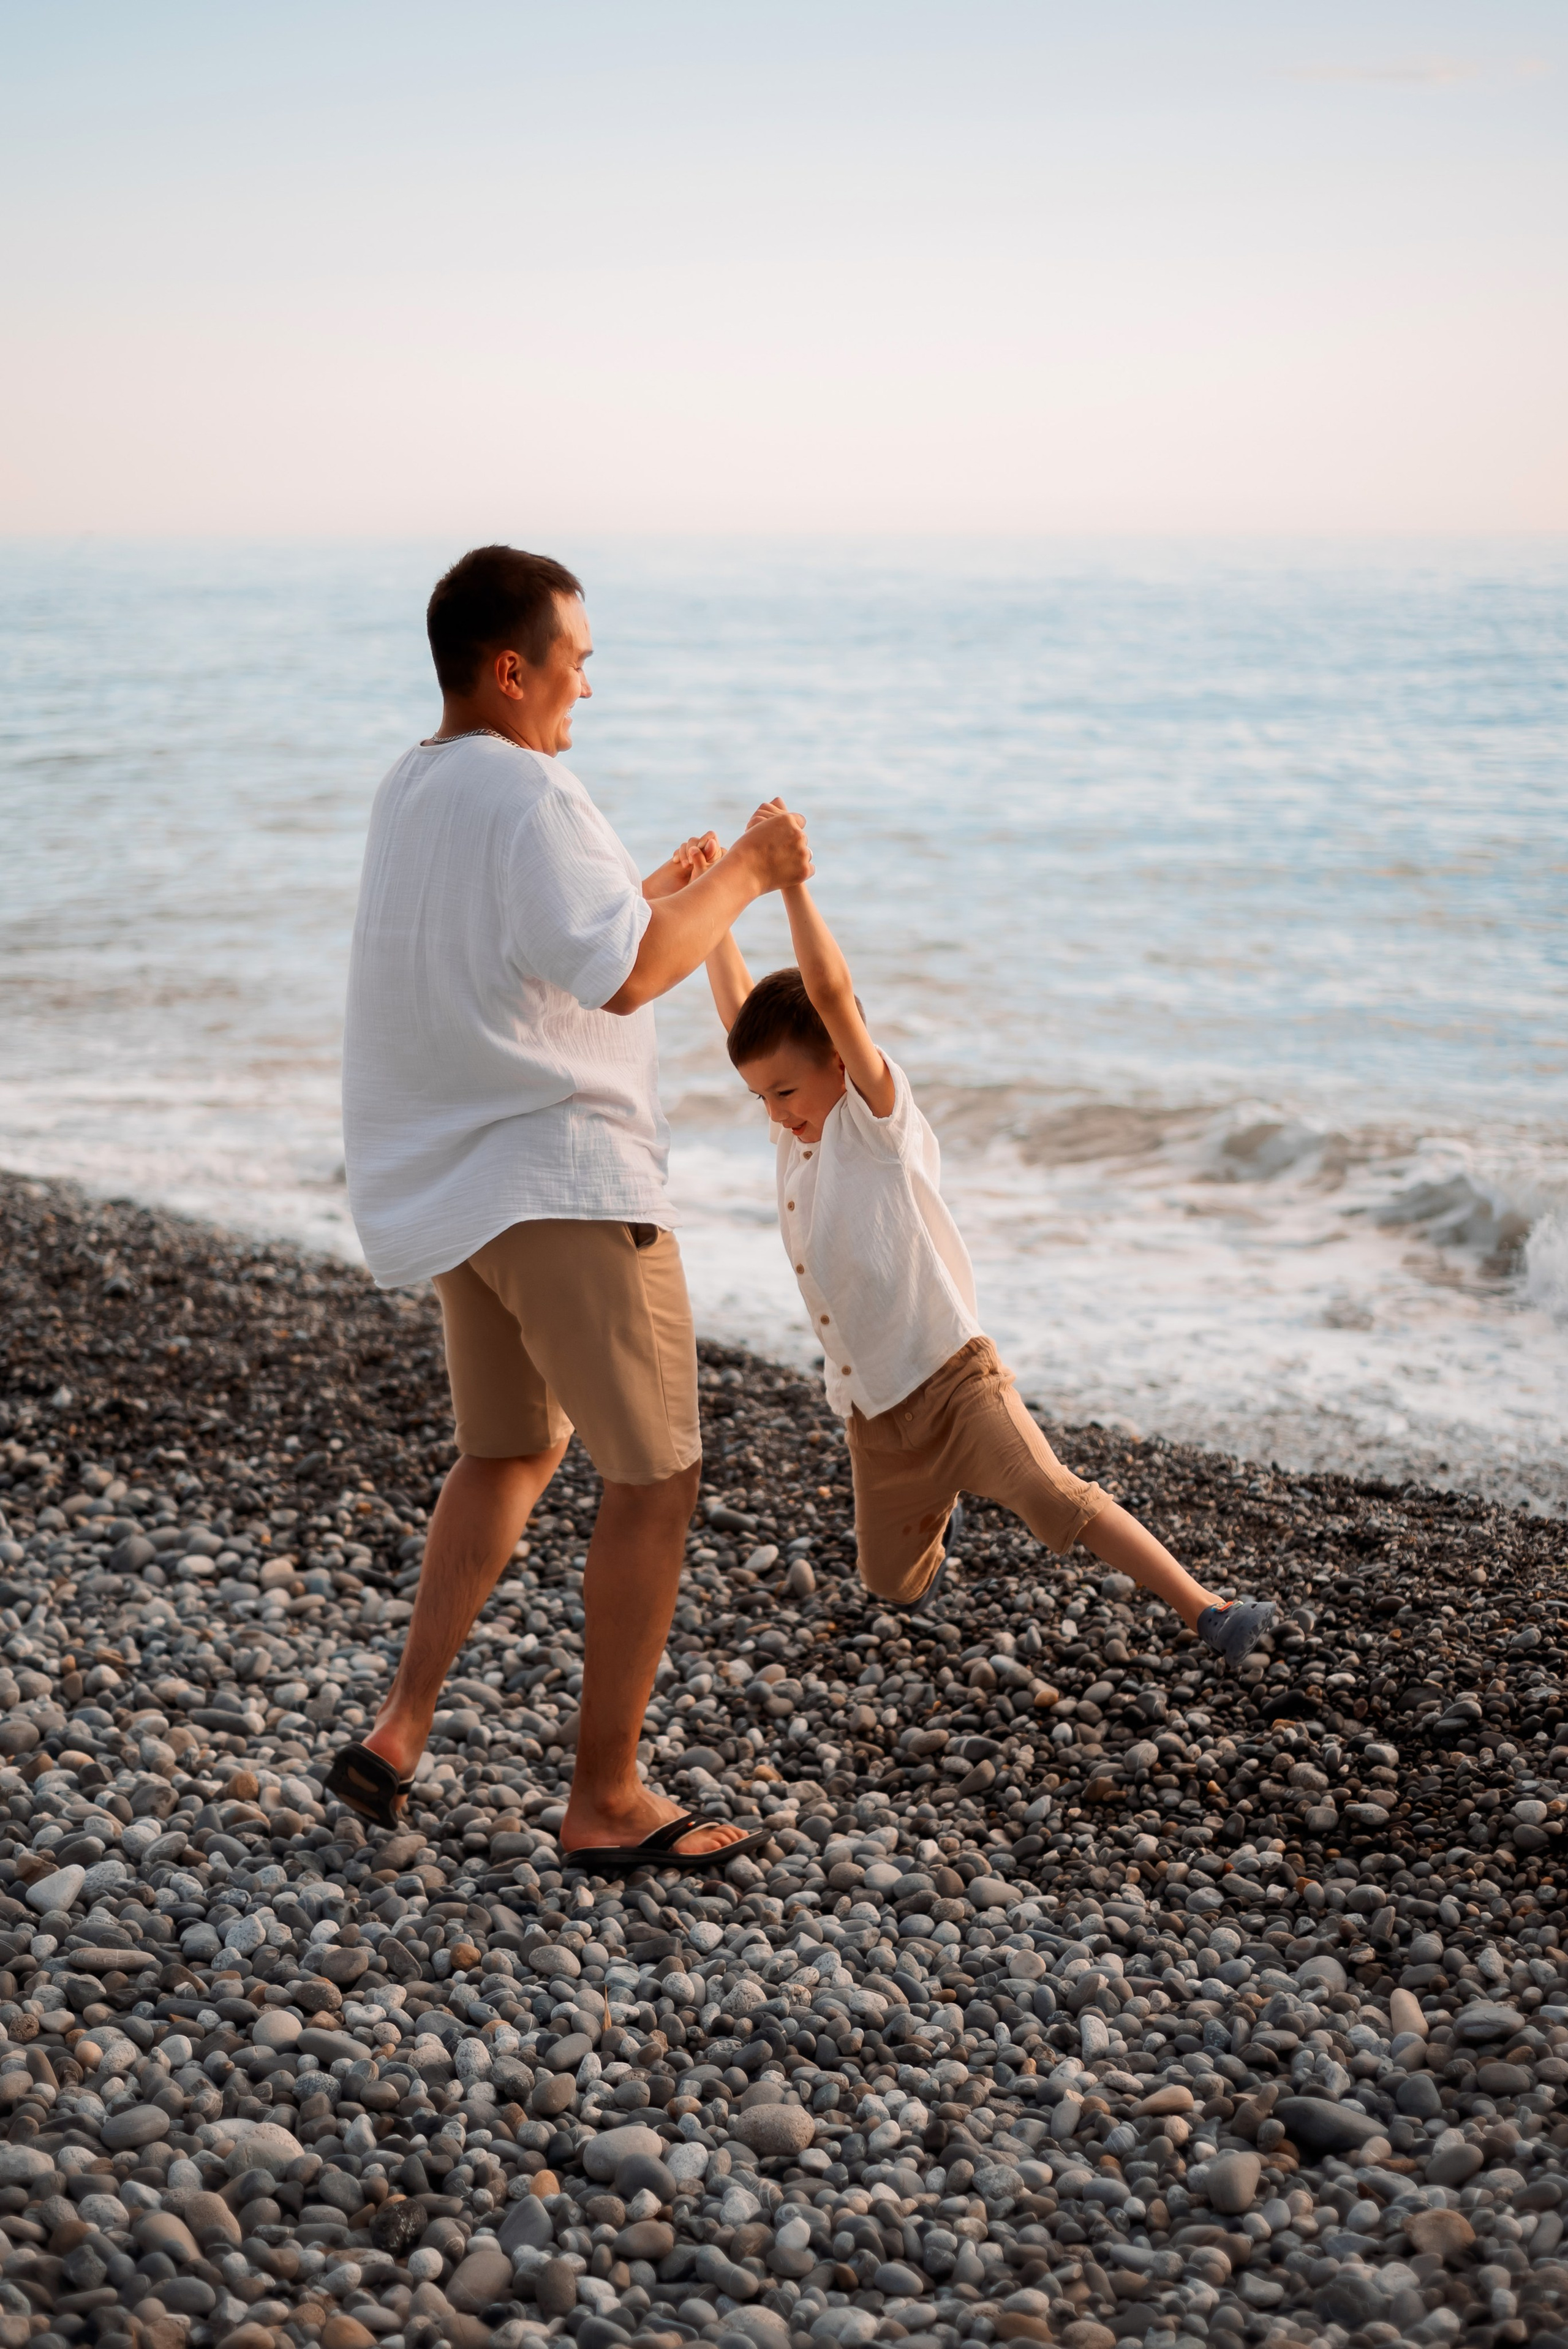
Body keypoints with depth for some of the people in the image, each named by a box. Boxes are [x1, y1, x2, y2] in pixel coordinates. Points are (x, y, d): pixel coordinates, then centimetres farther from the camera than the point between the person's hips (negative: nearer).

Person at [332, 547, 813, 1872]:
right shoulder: (526, 793, -17)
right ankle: (607, 1801, 6)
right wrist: (743, 879, -12)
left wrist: (656, 891, 22)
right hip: (559, 1178, -10)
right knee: (655, 1479, 0)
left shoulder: (413, 791, 14)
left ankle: (399, 1732, 18)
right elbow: (625, 977, -25)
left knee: (511, 1451, 25)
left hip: (455, 1188, 10)